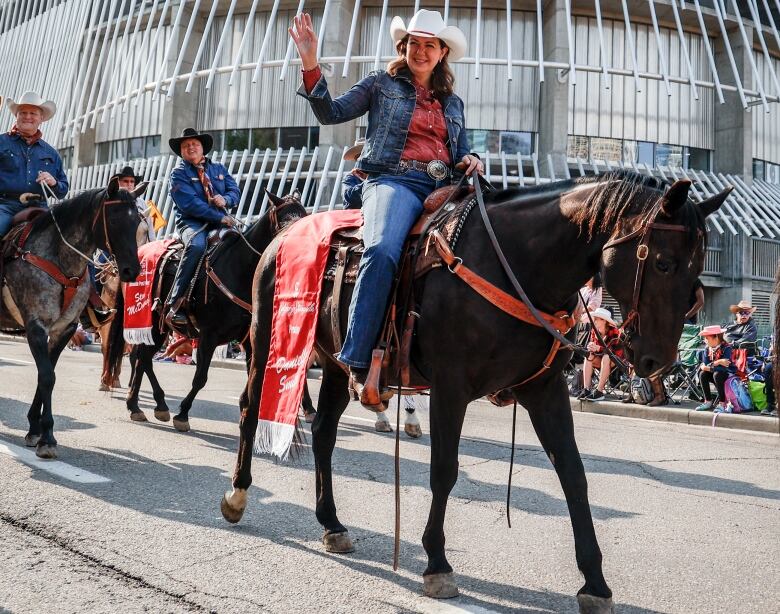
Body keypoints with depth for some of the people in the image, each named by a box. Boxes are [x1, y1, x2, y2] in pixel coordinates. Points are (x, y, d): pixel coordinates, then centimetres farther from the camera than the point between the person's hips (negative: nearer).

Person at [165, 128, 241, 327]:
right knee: (197, 245, -36)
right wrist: (221, 217, -16)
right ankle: (174, 304, -37)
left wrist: (225, 200, -11)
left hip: (220, 221, 5)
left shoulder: (219, 169, 21)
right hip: (191, 222, -5)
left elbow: (235, 192, 14)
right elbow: (190, 204, -10)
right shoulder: (179, 174, 4)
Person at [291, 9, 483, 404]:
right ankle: (359, 363, -38)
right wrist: (310, 67, -4)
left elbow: (461, 152, 28)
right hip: (393, 181, -4)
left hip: (444, 189, 5)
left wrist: (471, 160, 4)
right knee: (382, 250, -37)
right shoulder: (382, 84, 16)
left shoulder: (452, 103, 27)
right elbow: (331, 113, 8)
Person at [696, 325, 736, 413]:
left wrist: (709, 367, -25)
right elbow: (705, 365, -12)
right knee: (703, 374, -18)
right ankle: (708, 402, -5)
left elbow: (723, 368, -30)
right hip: (714, 372, 6)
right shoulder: (707, 349, -1)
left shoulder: (726, 348, -21)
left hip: (729, 373, -6)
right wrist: (718, 362, -28)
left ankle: (722, 404, -24)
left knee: (717, 374, -33)